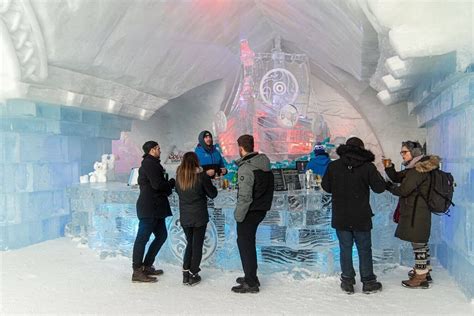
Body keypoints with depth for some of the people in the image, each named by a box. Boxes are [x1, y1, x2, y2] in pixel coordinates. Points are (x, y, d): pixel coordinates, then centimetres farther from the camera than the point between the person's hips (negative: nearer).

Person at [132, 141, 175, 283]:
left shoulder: (150, 163, 21)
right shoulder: (150, 164, -11)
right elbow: (157, 184, -20)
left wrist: (168, 185, 3)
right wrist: (172, 182, -6)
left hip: (154, 208, 11)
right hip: (149, 208, -11)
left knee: (161, 235, 15)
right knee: (142, 238, -5)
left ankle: (147, 266, 22)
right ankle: (137, 272, 1)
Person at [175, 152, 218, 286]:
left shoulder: (179, 176, -3)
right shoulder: (201, 176, -14)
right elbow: (212, 194, -4)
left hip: (184, 217, 4)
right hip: (199, 216, -4)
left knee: (190, 243, 19)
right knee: (197, 245, 8)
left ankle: (186, 273, 17)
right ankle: (193, 275, 12)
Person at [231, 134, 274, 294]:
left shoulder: (245, 168, -21)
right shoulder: (265, 163, 6)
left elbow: (244, 197, -23)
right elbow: (268, 187, 14)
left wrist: (238, 215, -15)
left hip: (250, 211, -9)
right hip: (262, 208, 9)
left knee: (245, 244, 3)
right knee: (248, 242, 21)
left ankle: (250, 283, 10)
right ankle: (251, 277, 31)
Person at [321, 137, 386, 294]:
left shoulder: (333, 166, -4)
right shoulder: (367, 166, -10)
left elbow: (326, 187, 4)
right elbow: (379, 188, -4)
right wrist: (376, 174, 12)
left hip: (340, 217, 1)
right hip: (361, 217, -1)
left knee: (345, 249, 11)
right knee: (364, 249, 12)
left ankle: (347, 282, 16)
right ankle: (368, 282, 21)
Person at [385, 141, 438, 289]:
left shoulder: (419, 169, -17)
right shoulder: (414, 168, 14)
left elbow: (404, 190, -21)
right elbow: (397, 177, 17)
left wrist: (389, 187, -4)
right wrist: (389, 167, -1)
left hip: (416, 213, -10)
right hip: (414, 212, 10)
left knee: (418, 244, -3)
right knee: (420, 243, 19)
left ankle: (421, 278, 5)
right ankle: (424, 272, 31)